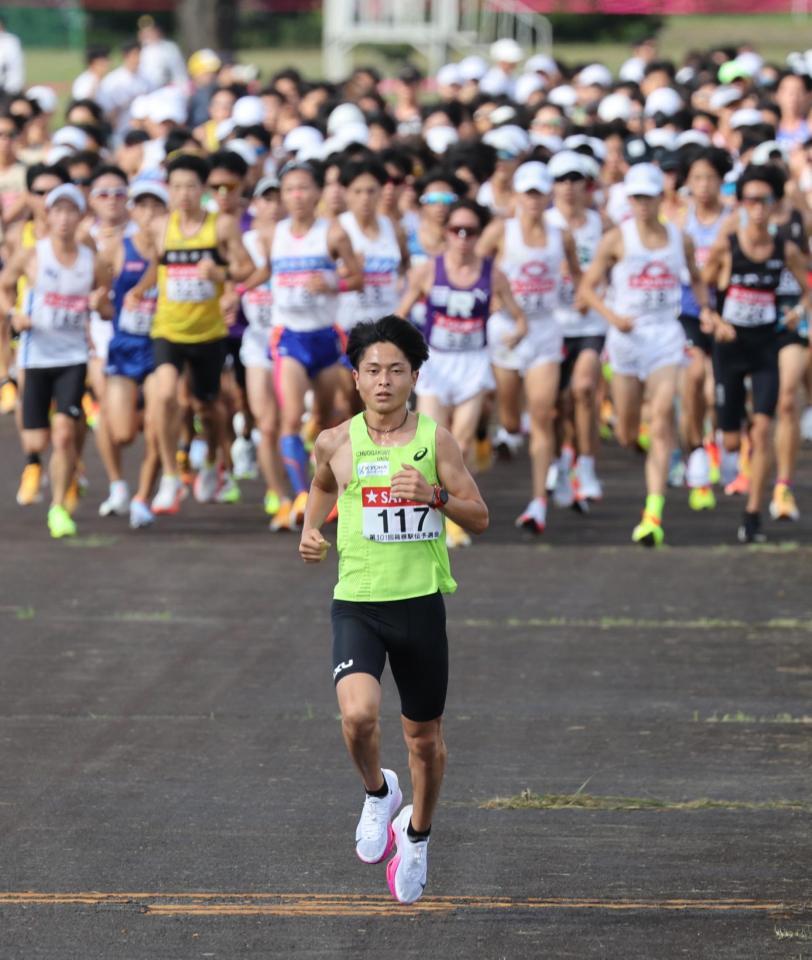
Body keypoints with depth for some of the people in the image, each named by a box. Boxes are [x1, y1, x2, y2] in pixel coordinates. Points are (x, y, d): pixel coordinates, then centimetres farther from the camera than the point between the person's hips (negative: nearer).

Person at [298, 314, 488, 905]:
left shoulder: (435, 441, -2)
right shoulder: (336, 443, 1)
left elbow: (480, 518, 1)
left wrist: (436, 497, -17)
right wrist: (310, 530, 7)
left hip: (420, 602, 1)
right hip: (357, 604, -1)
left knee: (425, 735, 11)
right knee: (359, 713, -25)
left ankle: (417, 832, 39)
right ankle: (378, 793, 7)